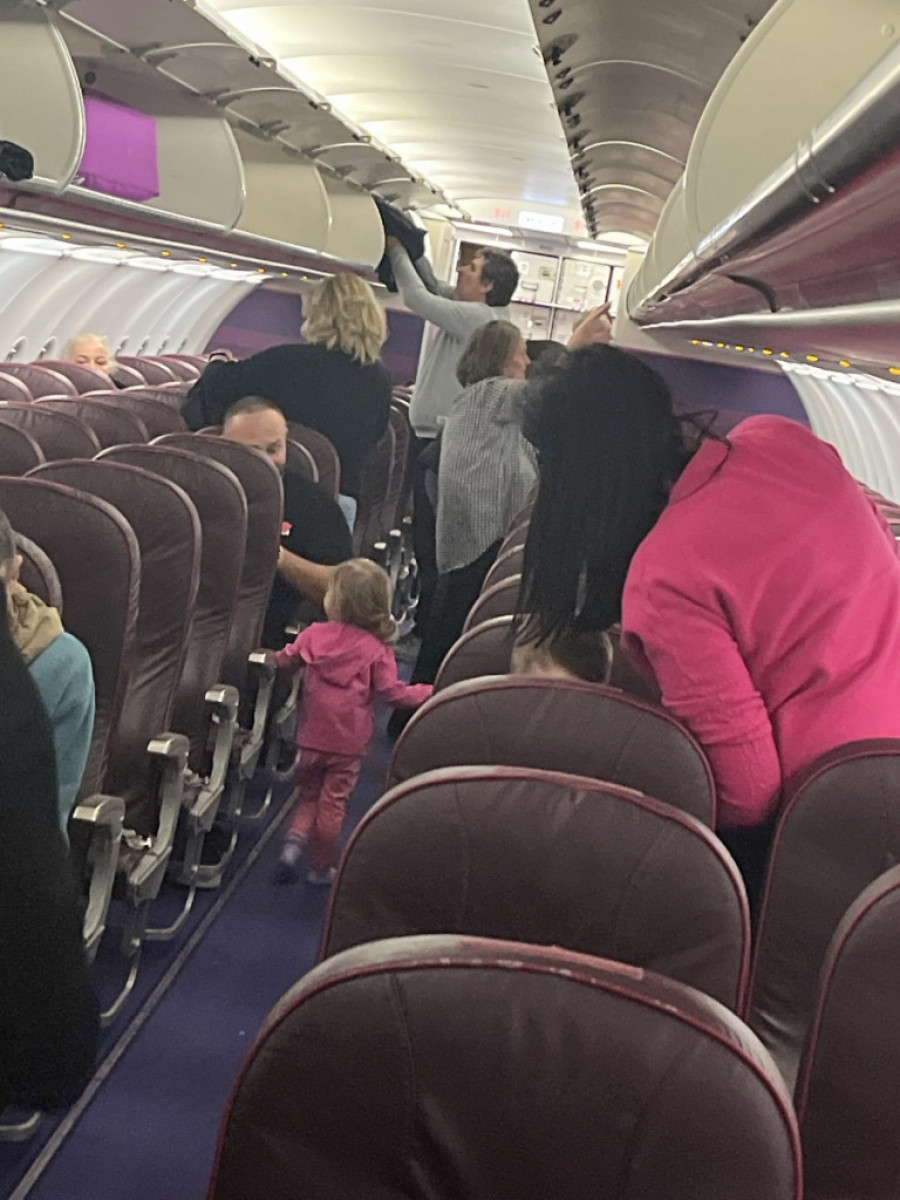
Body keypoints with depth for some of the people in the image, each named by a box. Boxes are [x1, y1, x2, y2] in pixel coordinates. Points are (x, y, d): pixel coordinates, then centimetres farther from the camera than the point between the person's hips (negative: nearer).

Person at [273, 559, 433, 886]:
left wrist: (277, 658, 32)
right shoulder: (377, 649, -12)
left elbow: (286, 661, 9)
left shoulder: (314, 635, -4)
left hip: (312, 736, 2)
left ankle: (295, 839, -3)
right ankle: (321, 868, 19)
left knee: (309, 795, 21)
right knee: (334, 803, 10)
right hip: (348, 740, -2)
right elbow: (392, 692, -14)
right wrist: (428, 693, -2)